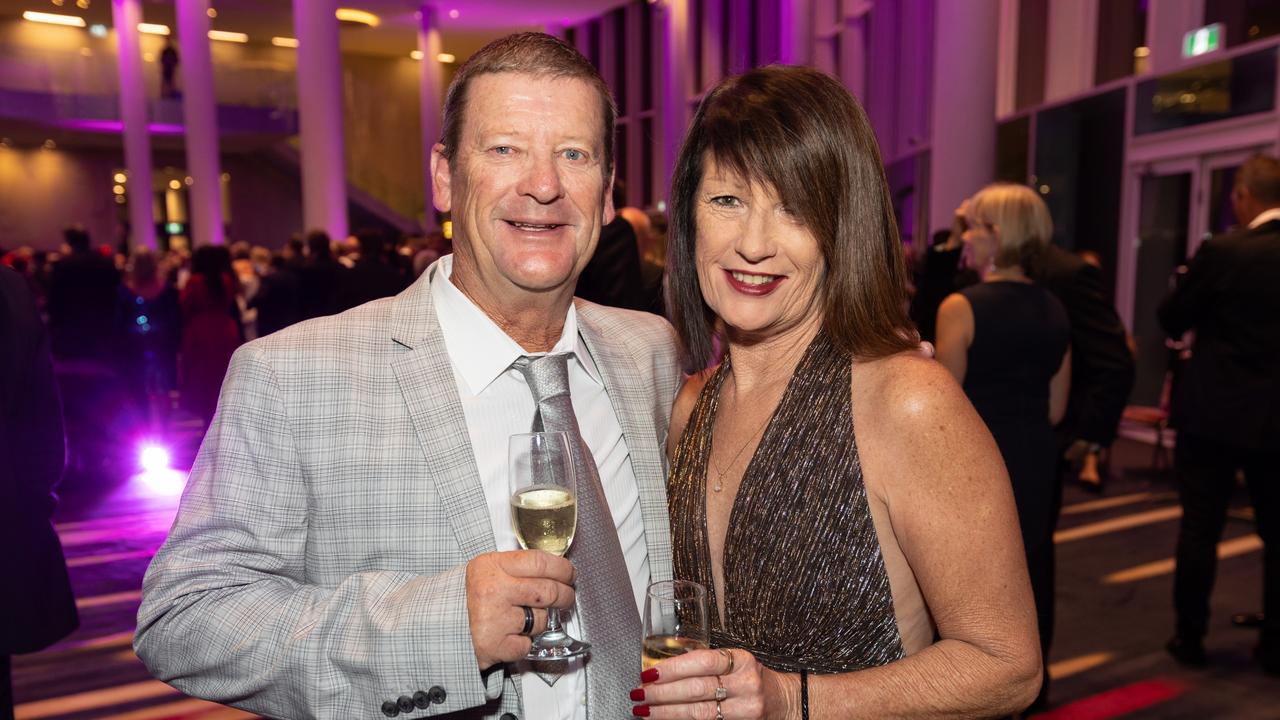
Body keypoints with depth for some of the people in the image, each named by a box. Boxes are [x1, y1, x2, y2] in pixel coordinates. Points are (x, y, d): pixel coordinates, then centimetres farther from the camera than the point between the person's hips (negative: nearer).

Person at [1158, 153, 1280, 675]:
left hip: (1213, 414, -3)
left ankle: (1190, 637, 17)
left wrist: (1196, 280, 11)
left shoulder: (1221, 251, -14)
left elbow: (1171, 320, -5)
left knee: (1199, 529, 7)